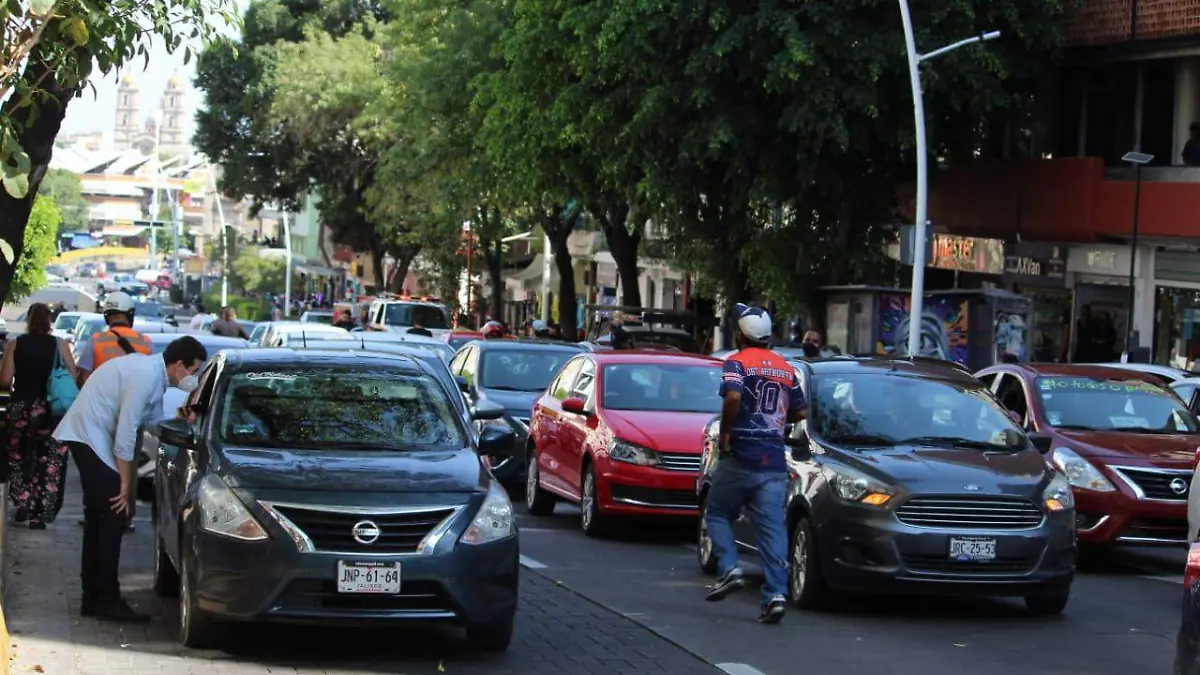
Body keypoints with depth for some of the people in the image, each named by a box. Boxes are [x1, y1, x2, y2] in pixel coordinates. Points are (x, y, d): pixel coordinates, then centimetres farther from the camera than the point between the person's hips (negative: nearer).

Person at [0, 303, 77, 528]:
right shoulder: (60, 345, -2)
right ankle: (39, 514, 0)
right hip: (50, 409, -1)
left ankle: (23, 505, 9)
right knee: (49, 463, 5)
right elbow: (73, 378, -2)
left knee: (19, 459, 18)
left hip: (21, 408, 1)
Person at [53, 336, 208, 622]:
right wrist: (126, 484, -16)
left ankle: (93, 599, 19)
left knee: (99, 518, 13)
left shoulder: (151, 370, 9)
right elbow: (125, 434, -21)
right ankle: (107, 601, -7)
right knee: (113, 517, -9)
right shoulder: (145, 376, -21)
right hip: (89, 435, -10)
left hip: (86, 435, 10)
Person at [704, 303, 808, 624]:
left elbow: (733, 396, -24)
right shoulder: (785, 369, 14)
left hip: (740, 457, -4)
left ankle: (730, 570, -4)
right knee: (773, 528, 0)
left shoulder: (738, 362, -5)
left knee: (718, 514, 14)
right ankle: (776, 594, -9)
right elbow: (801, 411, 16)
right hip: (774, 463, 4)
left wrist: (725, 432, -12)